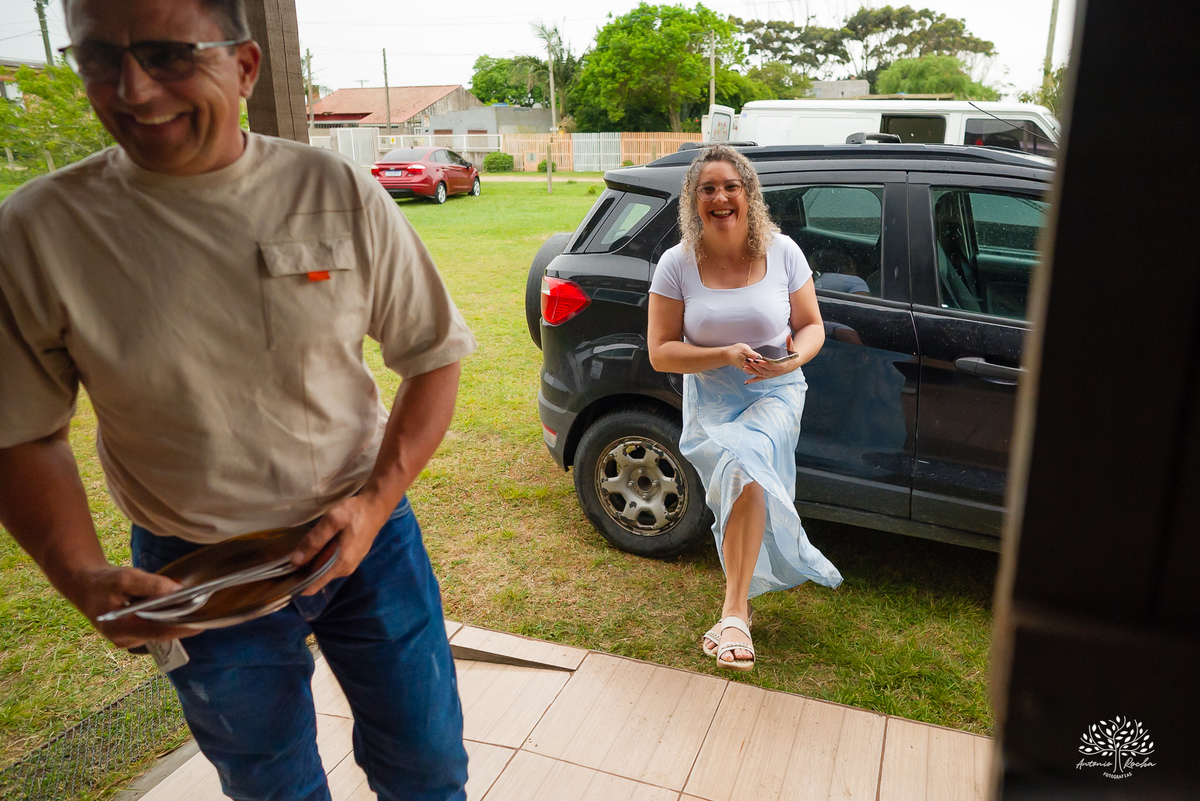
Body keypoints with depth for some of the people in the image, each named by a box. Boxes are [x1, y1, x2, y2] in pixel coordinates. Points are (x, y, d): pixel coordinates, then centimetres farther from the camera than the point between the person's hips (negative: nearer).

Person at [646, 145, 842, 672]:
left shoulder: (782, 252, -2)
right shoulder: (677, 264, -6)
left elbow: (812, 326, 6)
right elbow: (660, 352, -7)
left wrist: (795, 356, -18)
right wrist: (726, 356, -21)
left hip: (775, 395, -1)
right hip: (711, 401, 1)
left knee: (745, 464, -27)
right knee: (744, 472, -17)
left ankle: (734, 614, -20)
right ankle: (743, 605, 7)